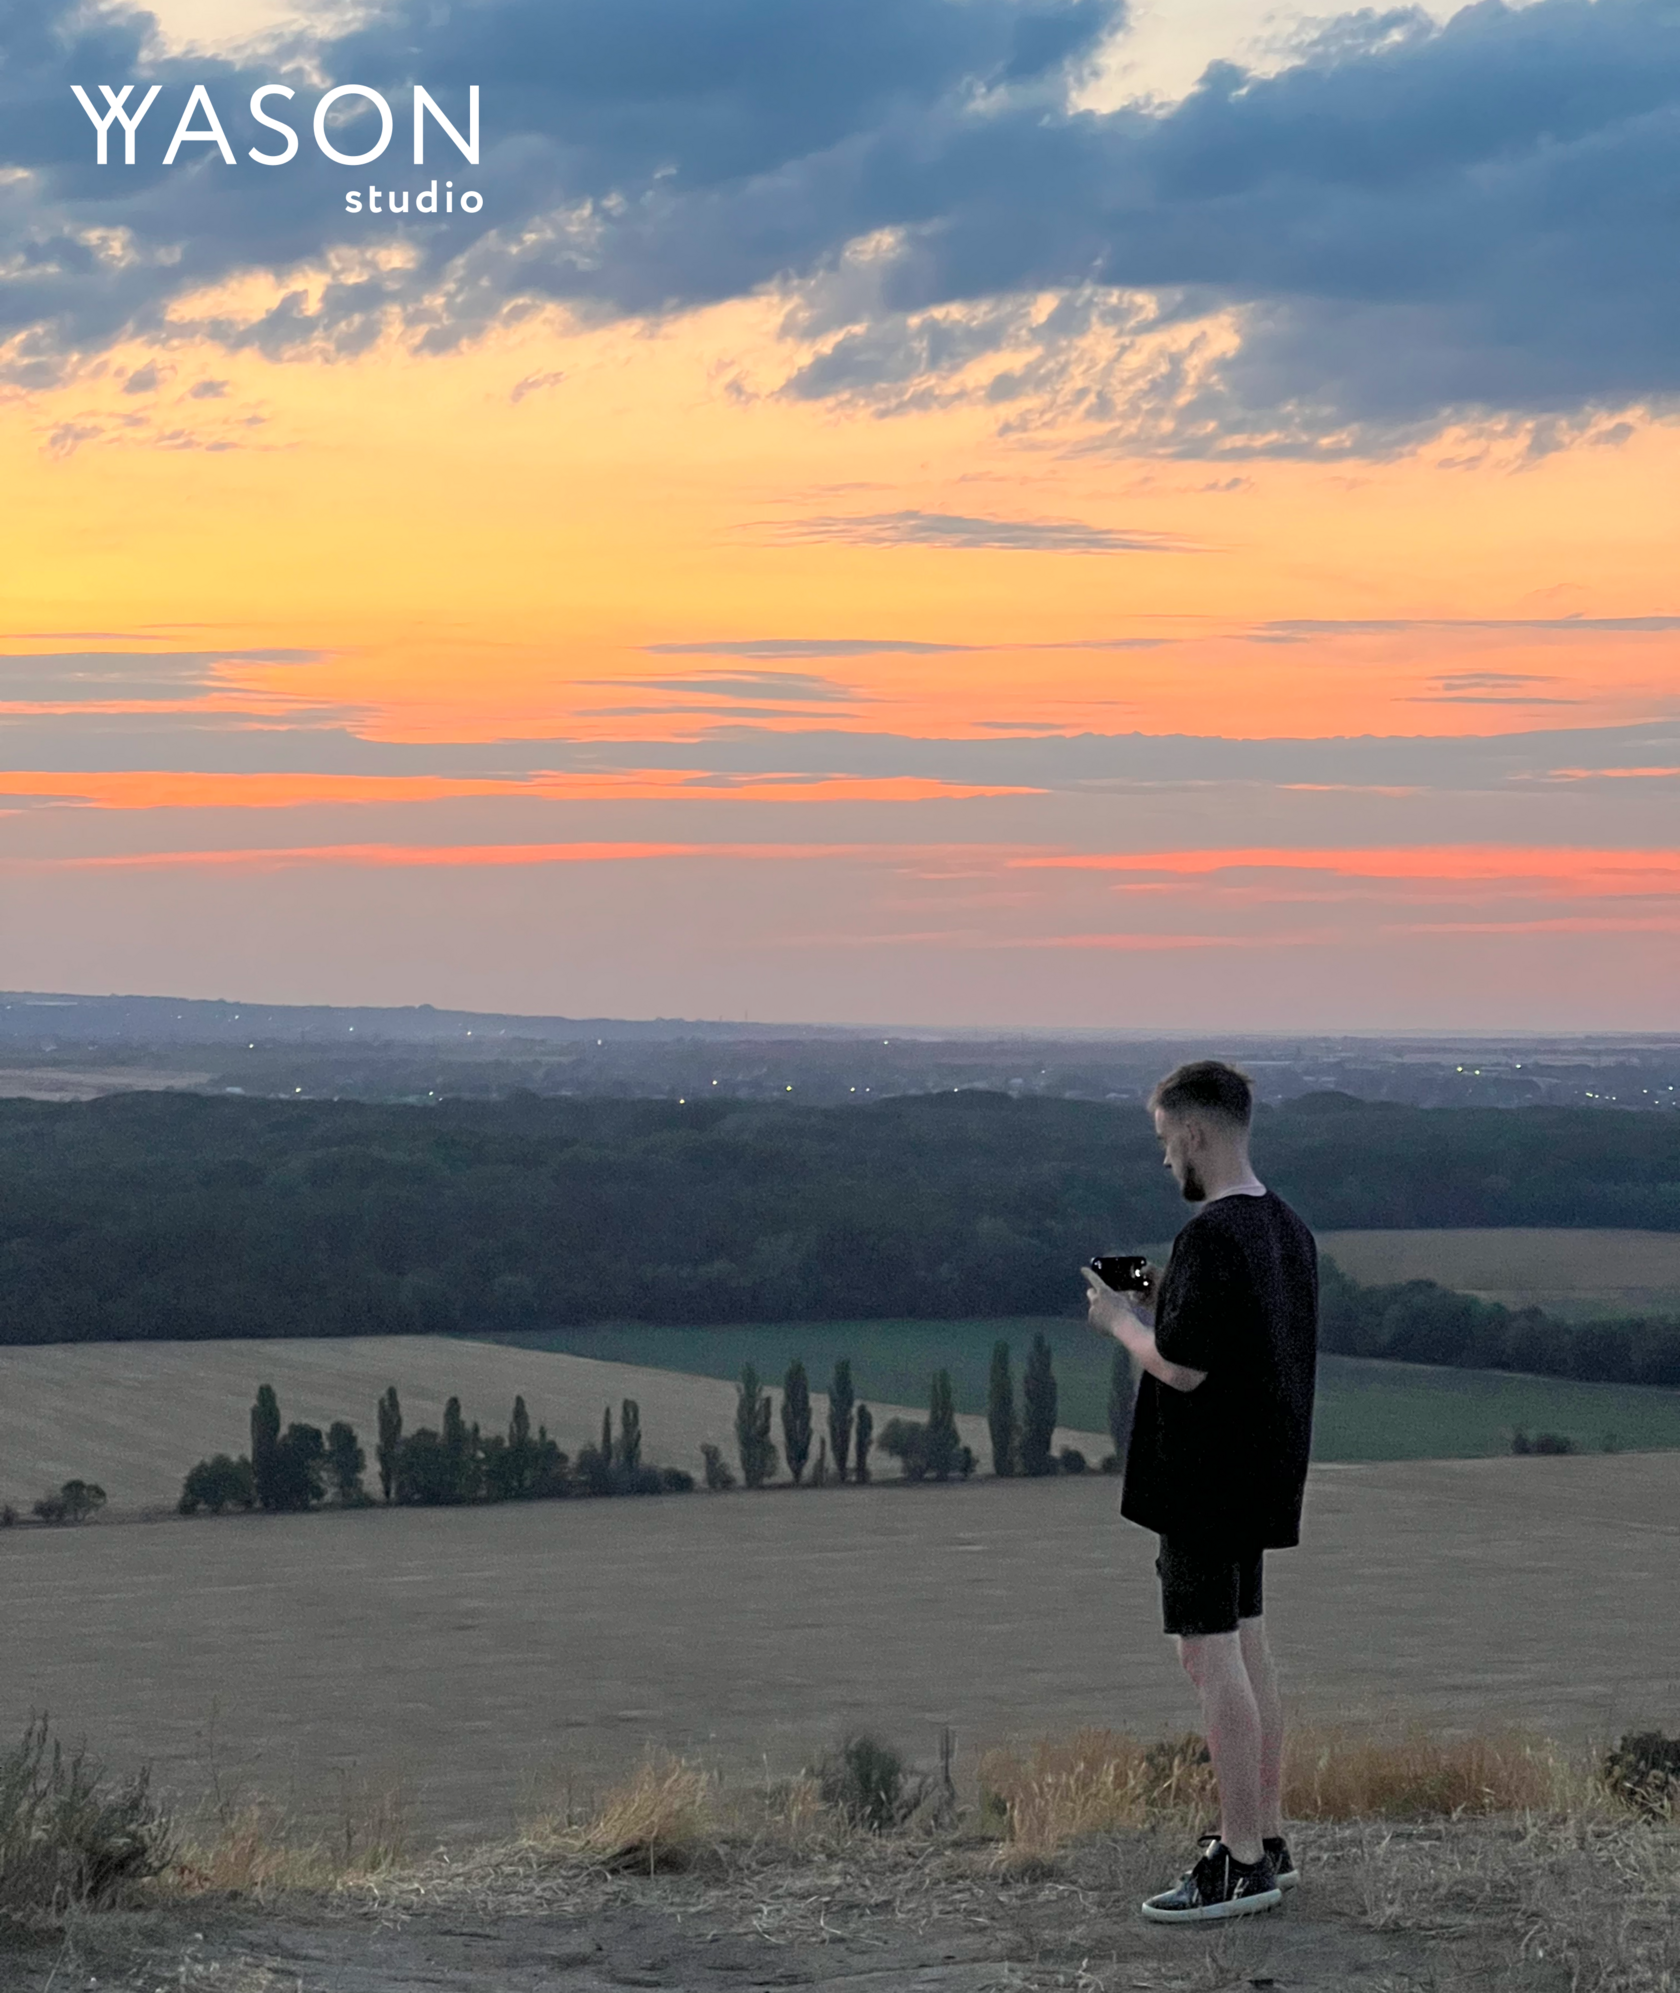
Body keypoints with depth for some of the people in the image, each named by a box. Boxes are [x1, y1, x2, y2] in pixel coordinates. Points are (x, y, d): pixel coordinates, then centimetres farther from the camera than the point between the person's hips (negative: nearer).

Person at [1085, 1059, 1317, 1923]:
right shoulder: (1286, 1226, 9)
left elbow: (1182, 1367, -23)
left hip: (1205, 1481, -10)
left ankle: (1242, 1863, -3)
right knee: (1246, 1646, 16)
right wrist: (1164, 1305, 12)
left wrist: (1122, 1320, -6)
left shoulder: (1211, 1235, -21)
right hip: (1259, 1474, 10)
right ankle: (1267, 1842, 23)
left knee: (1212, 1656, -5)